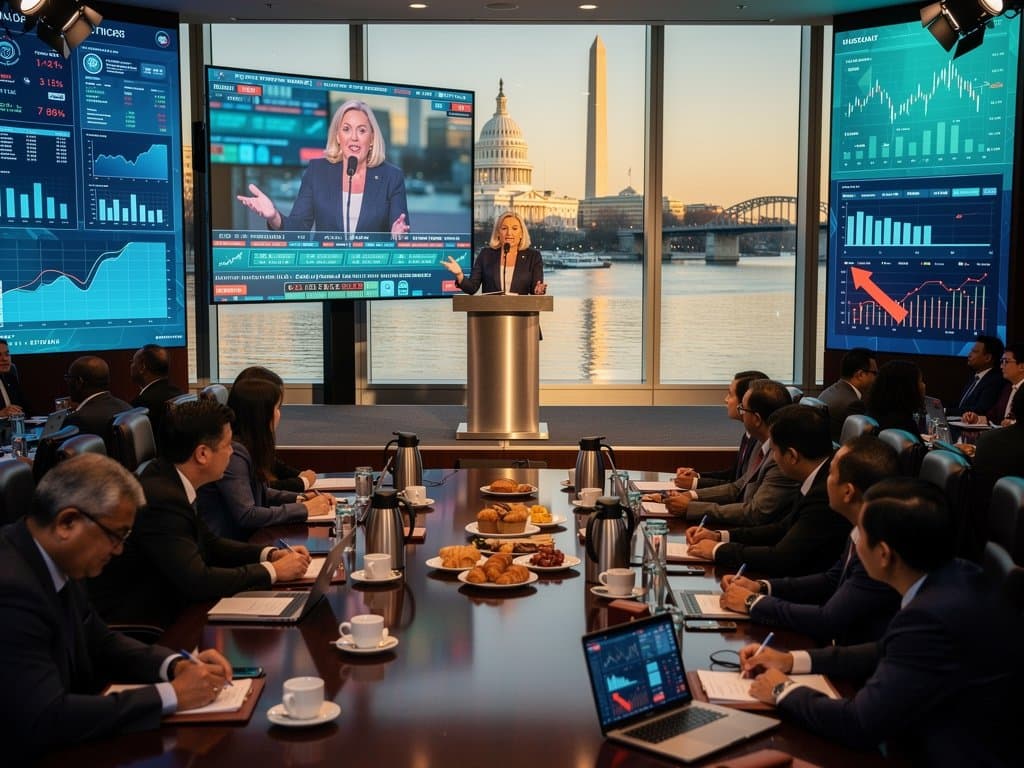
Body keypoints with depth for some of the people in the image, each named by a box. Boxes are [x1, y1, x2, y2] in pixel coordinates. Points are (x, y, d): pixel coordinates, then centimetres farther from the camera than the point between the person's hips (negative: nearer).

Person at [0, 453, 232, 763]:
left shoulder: (53, 562, 0)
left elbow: (100, 643, 12)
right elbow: (45, 721, -28)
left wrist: (176, 665, -5)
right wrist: (172, 694, -21)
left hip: (60, 745, 8)